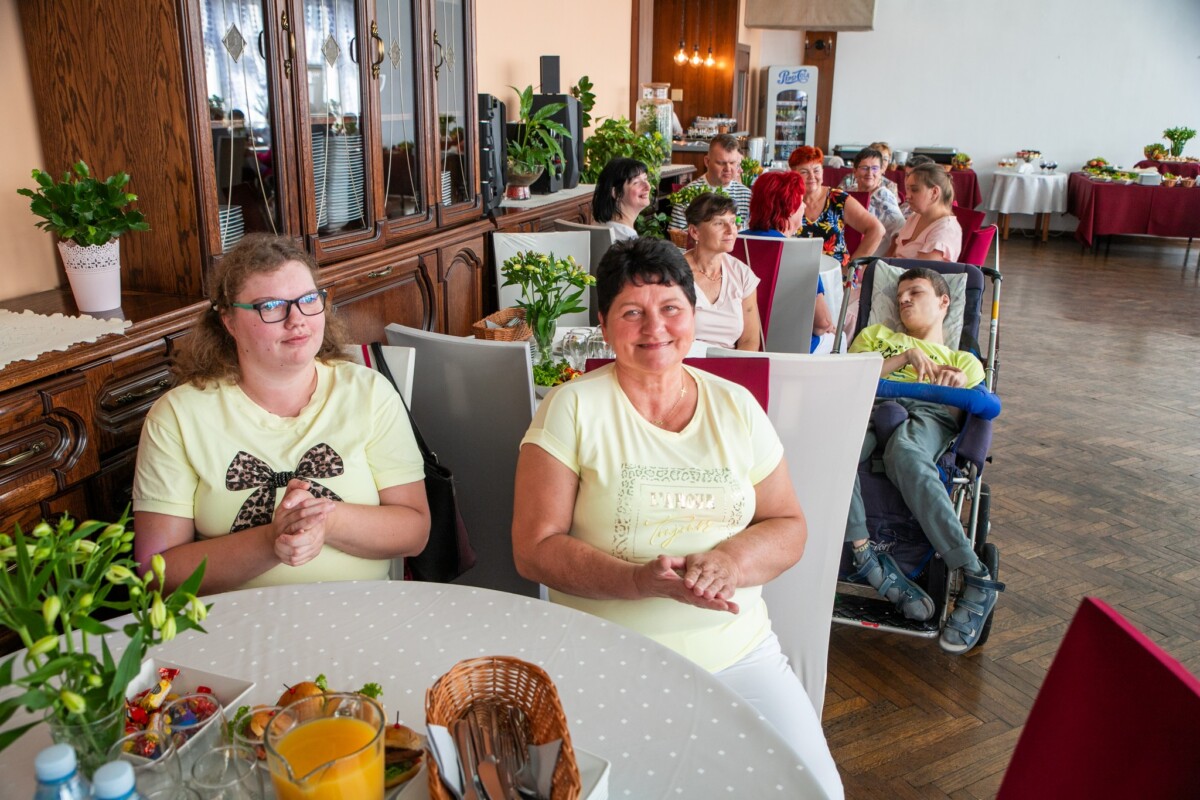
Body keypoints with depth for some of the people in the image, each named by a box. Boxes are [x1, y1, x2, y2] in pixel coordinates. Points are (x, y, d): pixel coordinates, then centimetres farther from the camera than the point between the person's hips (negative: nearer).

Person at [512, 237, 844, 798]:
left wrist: (732, 559, -15)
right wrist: (643, 580, -22)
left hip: (739, 650, 3)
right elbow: (534, 548, -8)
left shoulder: (736, 407, 6)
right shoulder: (572, 409, -5)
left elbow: (789, 529, 8)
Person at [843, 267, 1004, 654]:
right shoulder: (876, 335, 39)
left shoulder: (964, 361, 37)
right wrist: (904, 358, 5)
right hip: (874, 404, 1)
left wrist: (961, 385, -2)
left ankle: (976, 580, -42)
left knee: (904, 453, -43)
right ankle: (868, 561, -40)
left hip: (934, 414, -1)